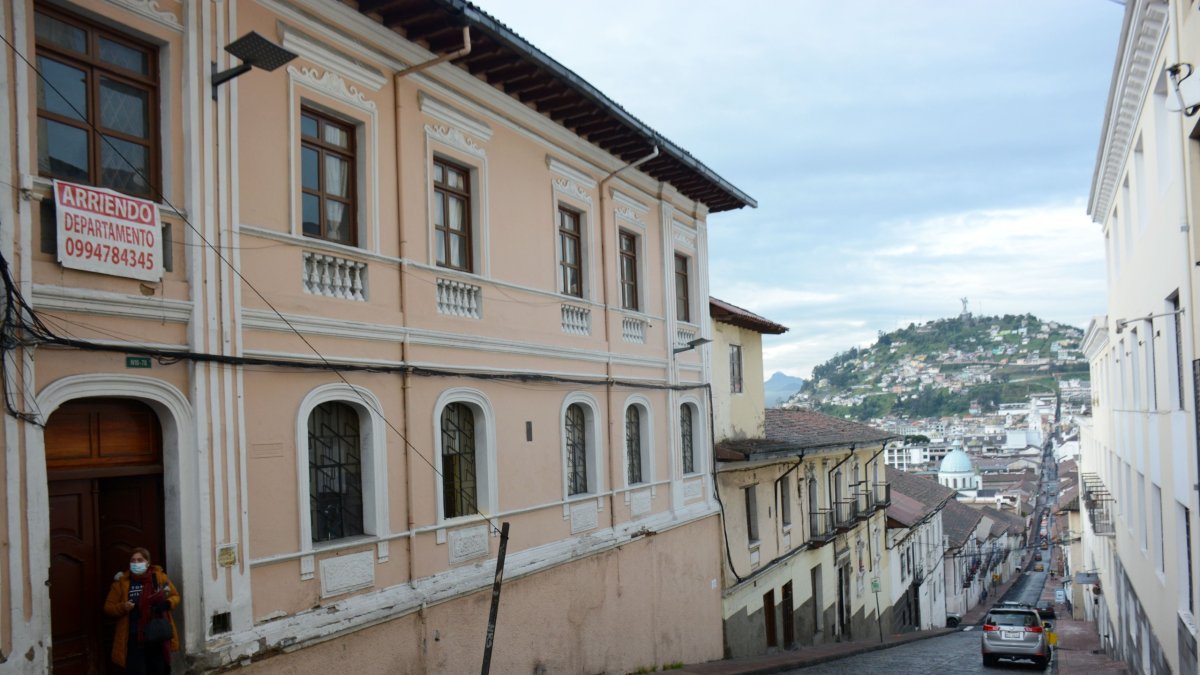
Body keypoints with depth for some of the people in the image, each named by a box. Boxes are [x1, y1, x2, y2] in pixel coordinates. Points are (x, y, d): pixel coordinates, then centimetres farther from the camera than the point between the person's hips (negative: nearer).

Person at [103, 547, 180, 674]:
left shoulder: (159, 577, 3)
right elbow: (108, 607, 5)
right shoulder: (122, 581, 1)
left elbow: (175, 596, 12)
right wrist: (122, 607, -16)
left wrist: (167, 603, -10)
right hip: (134, 639, -1)